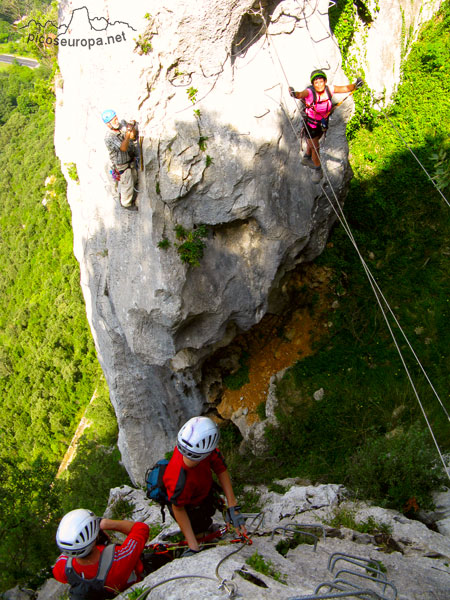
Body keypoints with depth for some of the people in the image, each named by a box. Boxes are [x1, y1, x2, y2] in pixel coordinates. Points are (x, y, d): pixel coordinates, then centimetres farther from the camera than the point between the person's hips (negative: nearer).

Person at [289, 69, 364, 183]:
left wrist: (355, 85, -45)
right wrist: (294, 94, -78)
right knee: (314, 148, 4)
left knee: (313, 142, 29)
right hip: (311, 124, -5)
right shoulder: (310, 92, -33)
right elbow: (301, 94, -54)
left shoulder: (329, 89, -20)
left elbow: (345, 88, -23)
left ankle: (306, 159, 58)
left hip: (323, 122, 5)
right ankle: (318, 171, 28)